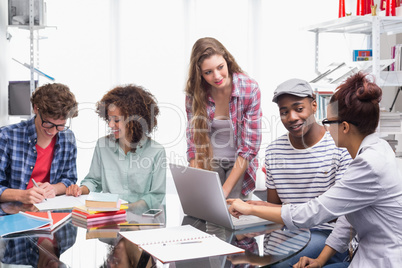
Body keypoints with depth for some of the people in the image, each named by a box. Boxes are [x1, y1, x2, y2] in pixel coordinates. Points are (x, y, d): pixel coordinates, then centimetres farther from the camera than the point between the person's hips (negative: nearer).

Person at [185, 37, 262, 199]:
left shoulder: (250, 89, -19)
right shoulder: (194, 94, -12)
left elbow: (250, 147, -18)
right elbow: (194, 142, -7)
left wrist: (225, 190, -22)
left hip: (239, 165, -1)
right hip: (210, 163, 2)